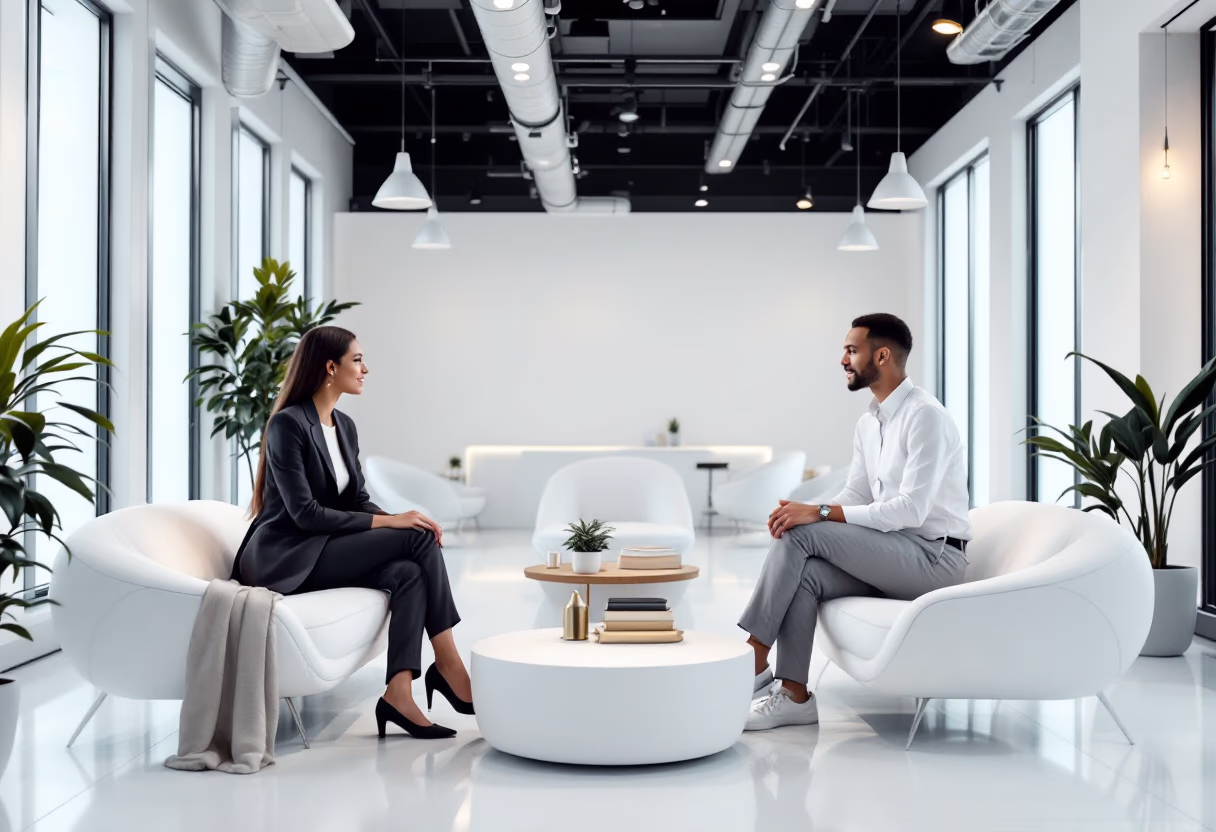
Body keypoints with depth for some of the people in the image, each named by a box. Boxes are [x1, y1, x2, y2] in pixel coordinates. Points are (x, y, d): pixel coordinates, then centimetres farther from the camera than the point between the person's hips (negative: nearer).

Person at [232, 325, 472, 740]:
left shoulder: (345, 426, 10)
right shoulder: (287, 424, -15)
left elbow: (357, 500, 10)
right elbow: (305, 513, -20)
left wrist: (400, 521, -11)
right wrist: (387, 522, -22)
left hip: (320, 551, 8)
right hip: (284, 559, -8)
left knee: (408, 572, -23)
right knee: (419, 538, -21)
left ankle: (399, 694, -27)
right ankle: (447, 664, -13)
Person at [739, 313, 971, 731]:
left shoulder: (925, 416, -16)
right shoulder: (868, 423, 13)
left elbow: (911, 508, -24)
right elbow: (856, 494, 14)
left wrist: (819, 514, -26)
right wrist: (801, 510, -9)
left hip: (934, 557, -8)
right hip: (892, 556, 8)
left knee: (801, 535, -21)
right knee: (803, 574, -18)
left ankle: (753, 662, -17)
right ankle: (794, 695, -17)